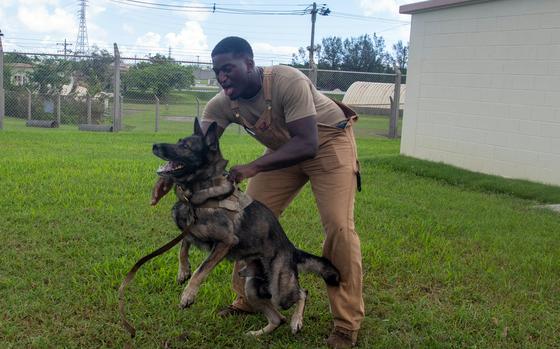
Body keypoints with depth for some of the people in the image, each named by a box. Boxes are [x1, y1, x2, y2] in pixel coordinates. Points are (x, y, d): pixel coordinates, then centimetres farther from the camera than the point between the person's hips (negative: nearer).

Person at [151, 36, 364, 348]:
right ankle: (249, 298, 19)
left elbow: (307, 144, -40)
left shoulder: (289, 82, -35)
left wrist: (254, 167, -49)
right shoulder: (223, 104, -17)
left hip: (329, 141, -6)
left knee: (338, 225, -17)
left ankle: (348, 324, -5)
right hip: (284, 148, 6)